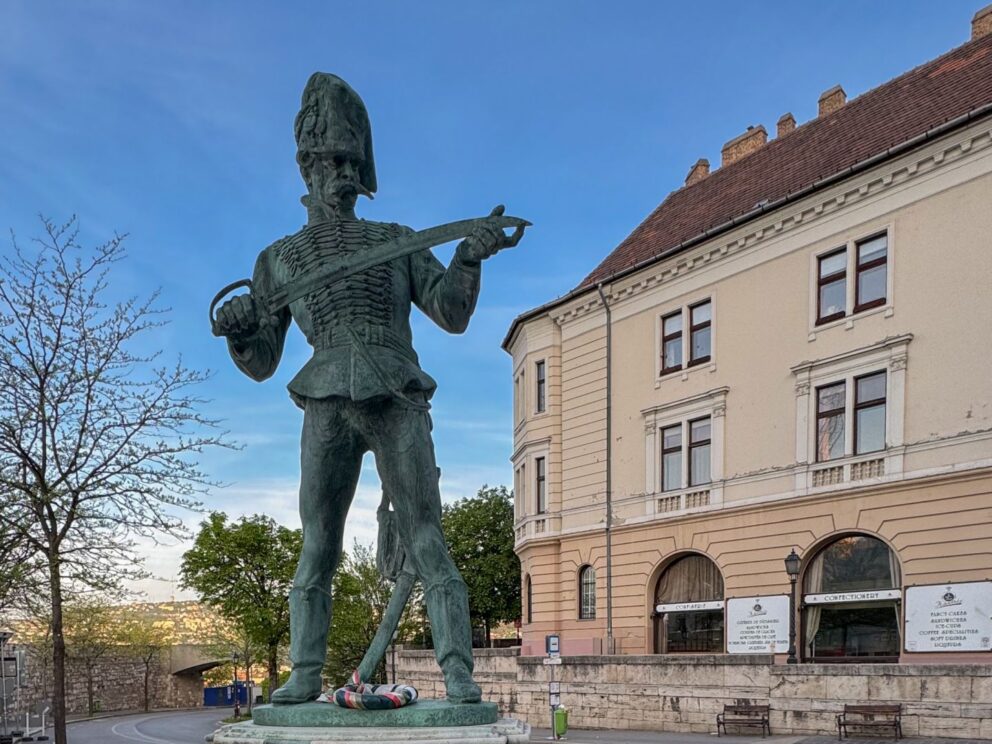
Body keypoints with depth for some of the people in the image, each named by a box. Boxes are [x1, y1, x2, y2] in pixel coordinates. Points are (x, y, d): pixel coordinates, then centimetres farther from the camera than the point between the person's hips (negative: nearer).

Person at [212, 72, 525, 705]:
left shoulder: (397, 241, 18)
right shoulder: (279, 259, 18)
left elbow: (454, 314, 10)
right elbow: (261, 363, 15)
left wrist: (469, 258, -8)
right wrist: (237, 332, -8)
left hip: (397, 403, -1)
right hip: (328, 408, 1)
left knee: (428, 544, -8)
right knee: (317, 551, -2)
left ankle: (458, 674, -10)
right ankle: (305, 675, 2)